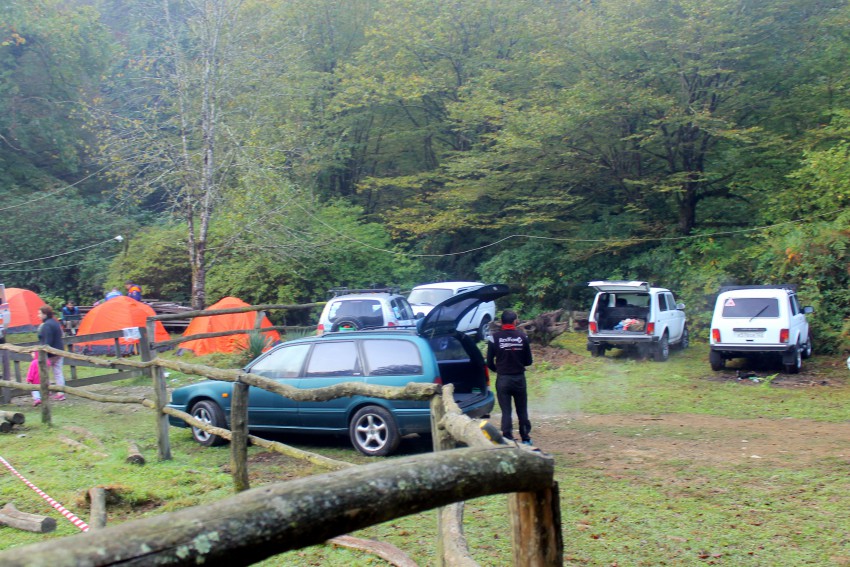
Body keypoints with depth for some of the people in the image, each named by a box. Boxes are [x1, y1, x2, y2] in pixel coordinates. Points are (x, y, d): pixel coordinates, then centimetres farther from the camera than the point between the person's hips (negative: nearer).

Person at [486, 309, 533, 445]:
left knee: (506, 411, 3)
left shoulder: (495, 338, -8)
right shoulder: (522, 337, -4)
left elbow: (490, 362, -4)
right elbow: (528, 361, 2)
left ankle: (508, 440, 1)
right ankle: (526, 439, 21)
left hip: (503, 379, -1)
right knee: (522, 410, 14)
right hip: (519, 378, 2)